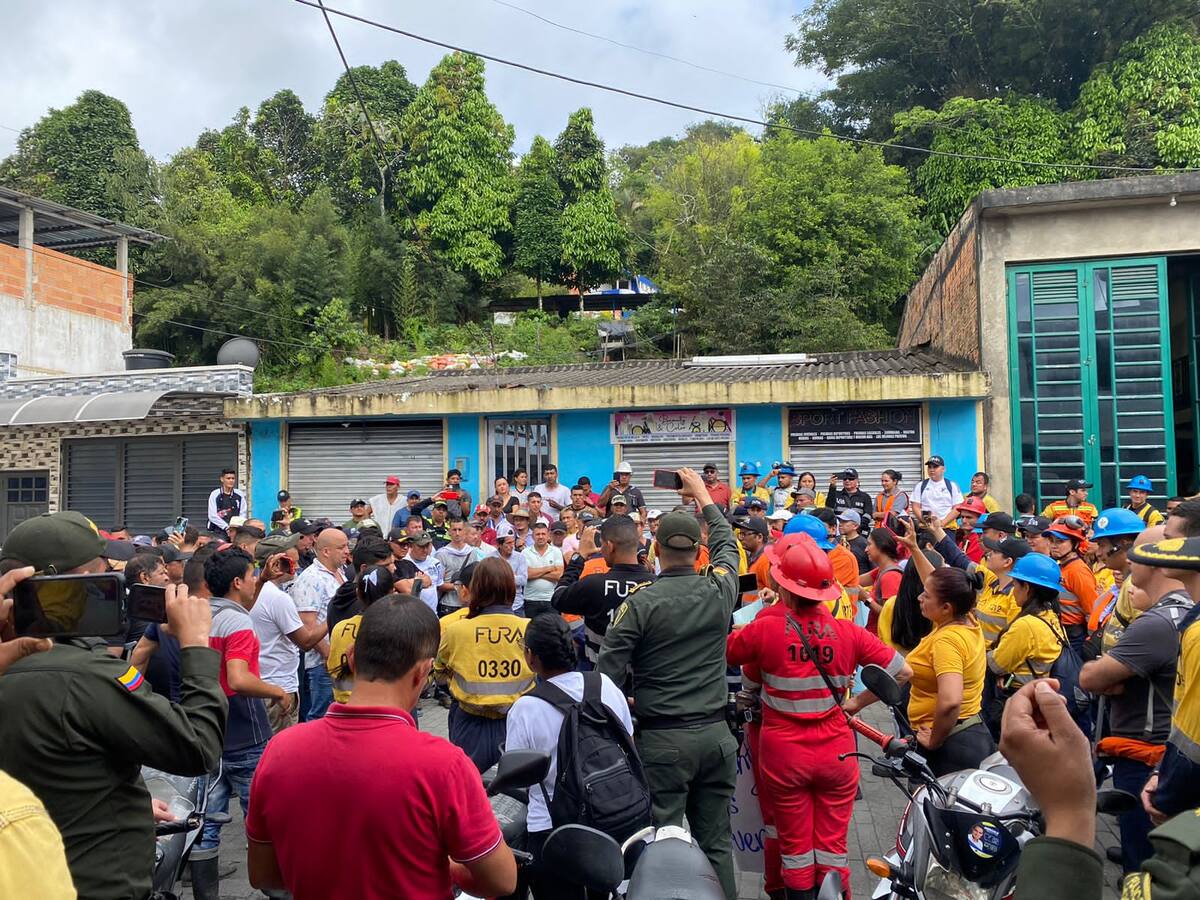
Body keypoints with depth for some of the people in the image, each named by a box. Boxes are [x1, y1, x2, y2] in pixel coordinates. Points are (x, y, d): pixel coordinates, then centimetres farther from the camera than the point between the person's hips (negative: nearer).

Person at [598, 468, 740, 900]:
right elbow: (727, 545, 20)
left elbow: (608, 670, -11)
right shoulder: (720, 590, -1)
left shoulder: (640, 602, -11)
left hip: (663, 739, -4)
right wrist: (704, 497, 33)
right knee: (716, 842, 14)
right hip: (716, 734, 4)